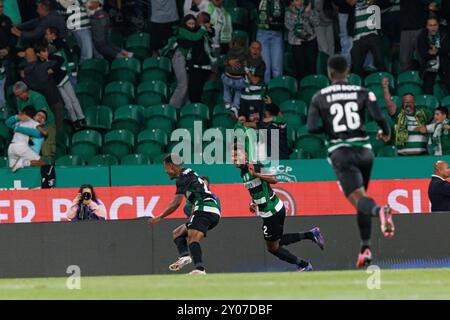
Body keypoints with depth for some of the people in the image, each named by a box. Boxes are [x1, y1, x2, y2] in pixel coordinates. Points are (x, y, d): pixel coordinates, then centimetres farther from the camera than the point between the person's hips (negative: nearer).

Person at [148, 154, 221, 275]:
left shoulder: (183, 177, -4)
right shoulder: (189, 173, 25)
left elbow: (176, 203, -10)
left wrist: (159, 217, -4)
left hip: (205, 210, -10)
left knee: (192, 238, -24)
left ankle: (199, 268, -41)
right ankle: (184, 255, -11)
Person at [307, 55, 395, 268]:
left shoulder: (320, 98, 4)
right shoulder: (362, 93, 5)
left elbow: (312, 128, -4)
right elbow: (379, 117, -6)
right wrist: (385, 133, 15)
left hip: (340, 152, -3)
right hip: (364, 150, 3)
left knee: (358, 198, -14)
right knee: (361, 197, 19)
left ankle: (379, 210, -49)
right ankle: (365, 247, 12)